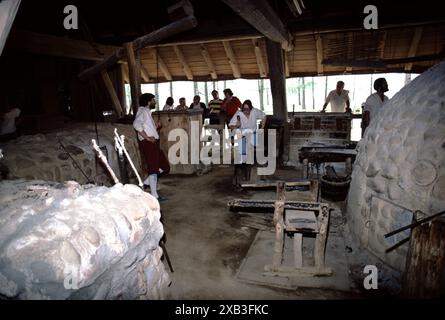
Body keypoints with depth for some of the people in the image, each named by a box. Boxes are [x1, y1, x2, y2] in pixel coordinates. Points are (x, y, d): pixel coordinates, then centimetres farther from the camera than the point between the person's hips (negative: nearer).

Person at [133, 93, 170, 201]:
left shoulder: (147, 112, 24)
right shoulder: (143, 111, -7)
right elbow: (136, 124, -27)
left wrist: (156, 127, 14)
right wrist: (147, 137, -24)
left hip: (153, 143, 10)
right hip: (148, 144, -10)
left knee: (164, 167, 11)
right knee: (153, 168, -5)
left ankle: (146, 183, 19)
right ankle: (154, 195, 2)